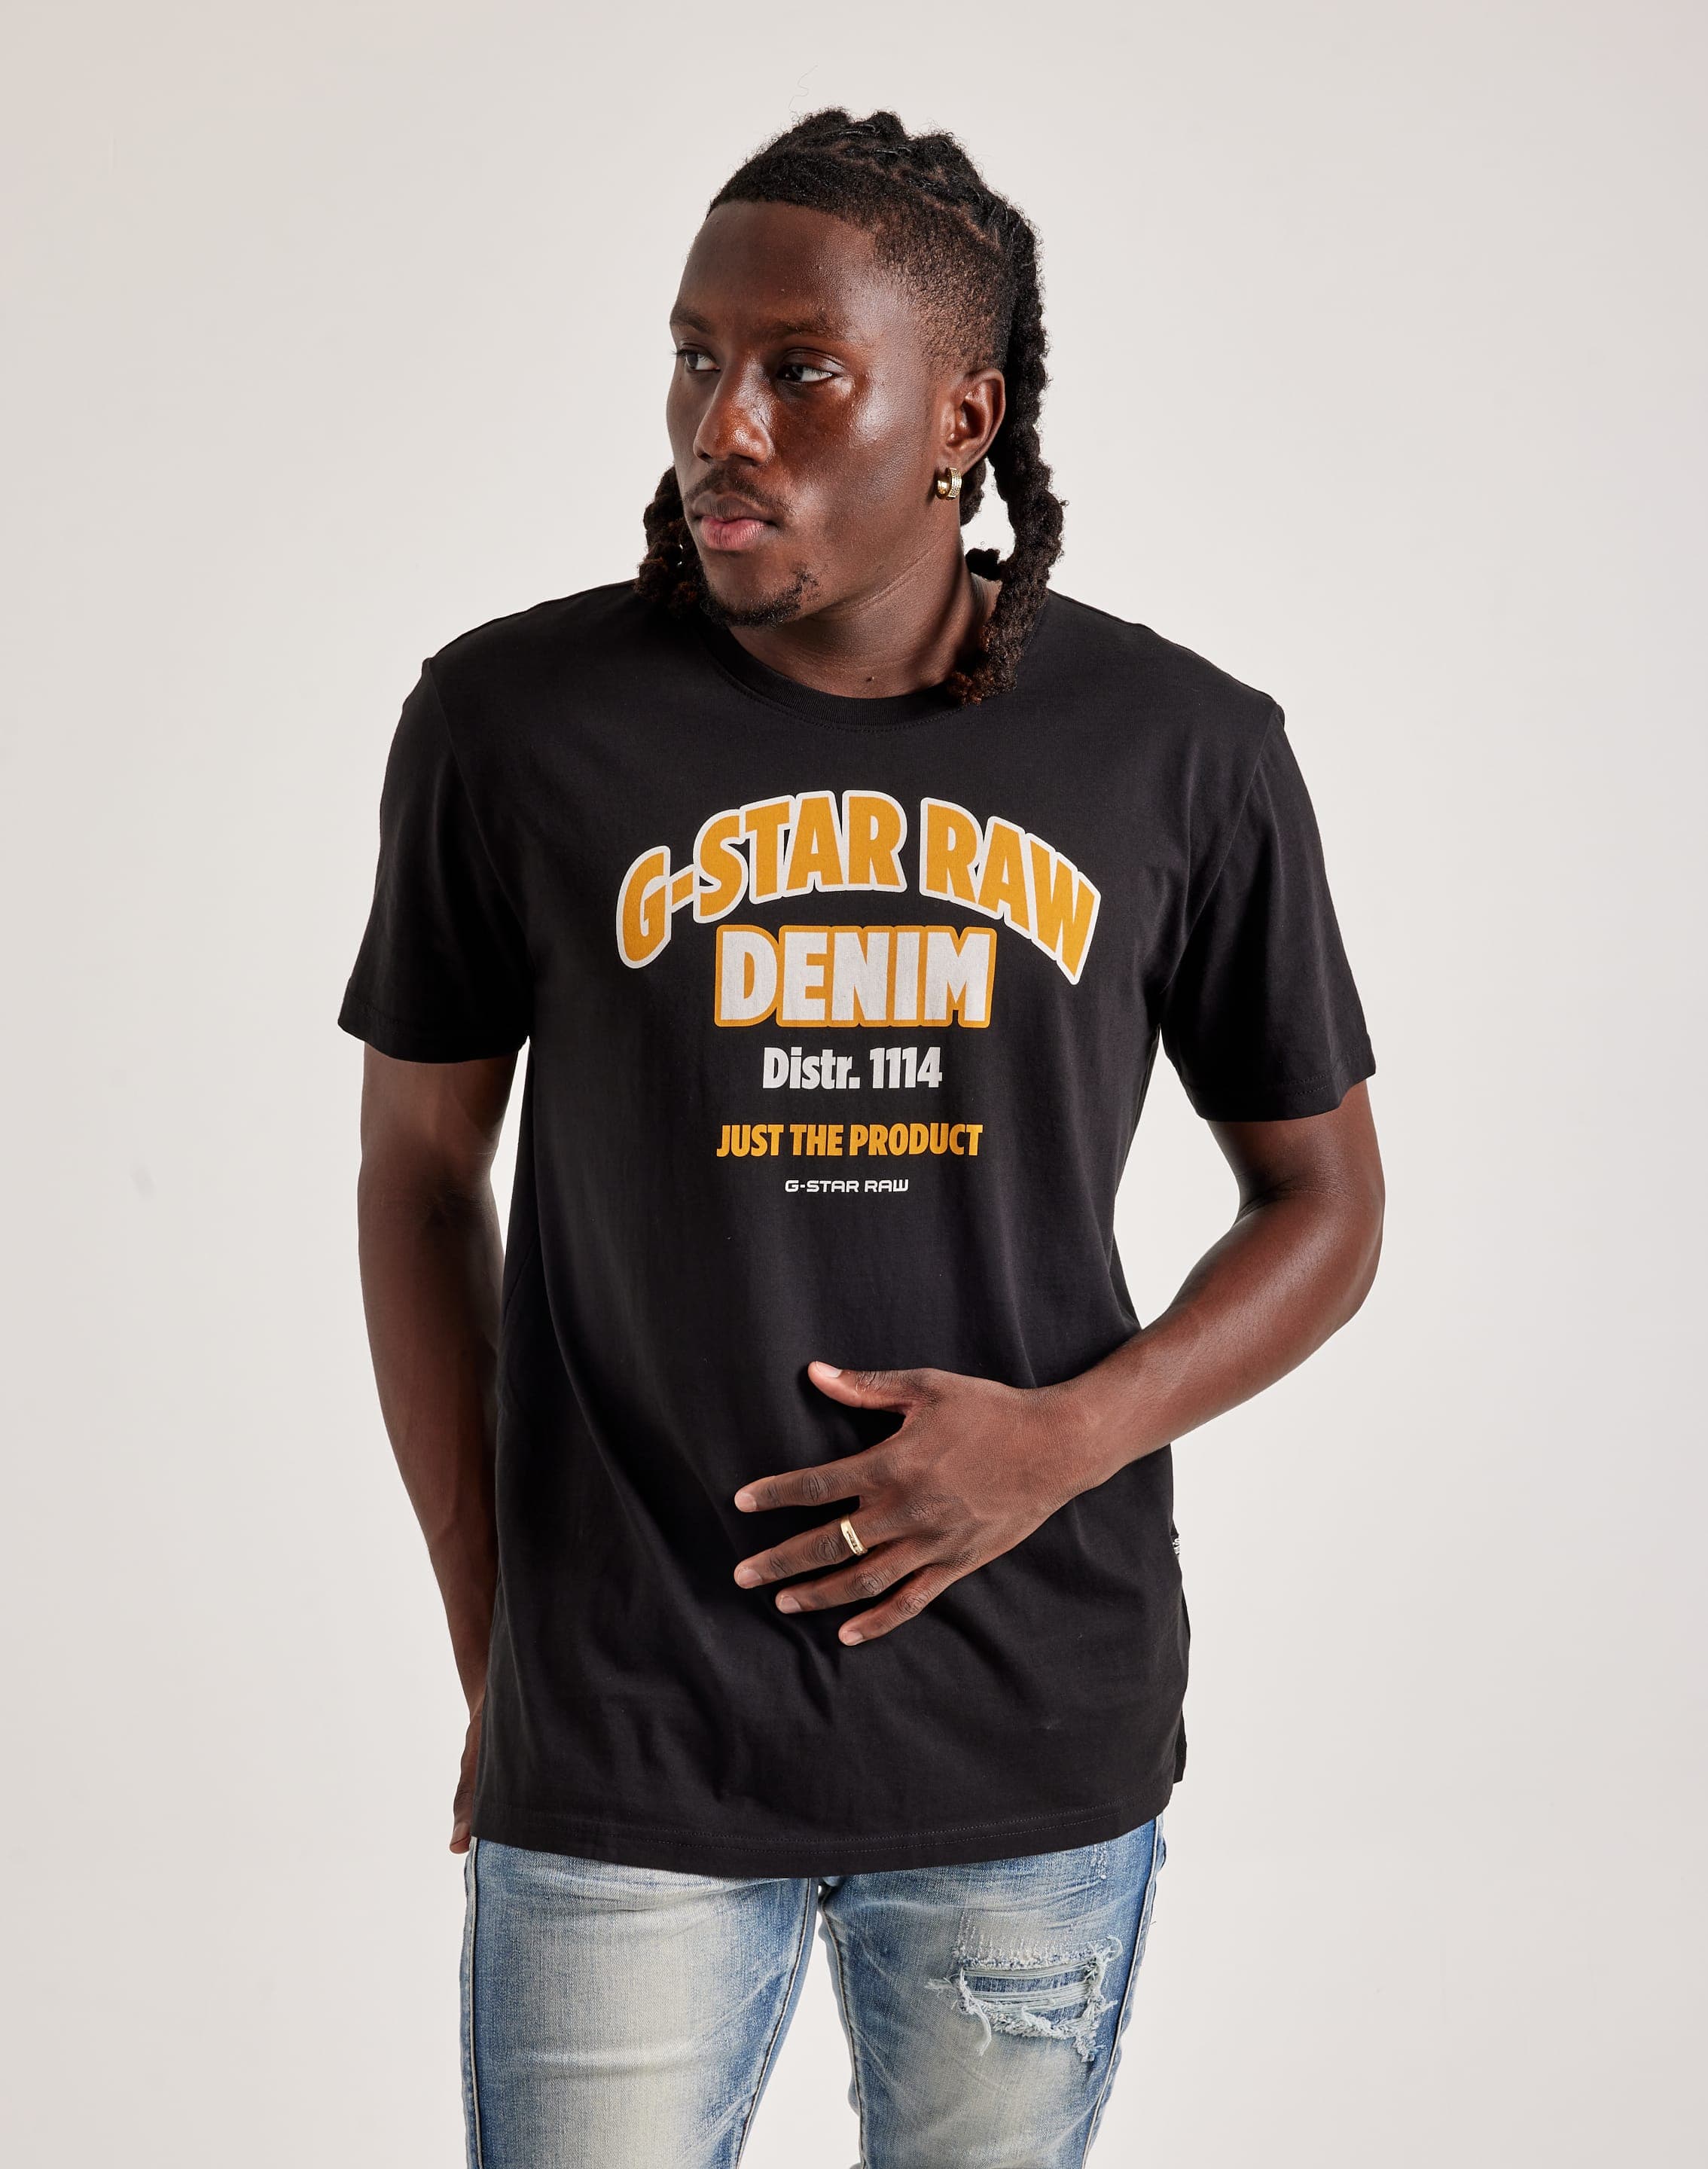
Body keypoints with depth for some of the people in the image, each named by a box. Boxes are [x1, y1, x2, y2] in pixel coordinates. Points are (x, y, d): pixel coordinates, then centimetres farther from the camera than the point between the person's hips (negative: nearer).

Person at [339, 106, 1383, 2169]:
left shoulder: (1184, 754, -3)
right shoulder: (509, 723, -6)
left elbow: (1325, 1201, 6)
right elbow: (420, 1167, 3)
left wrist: (1063, 1440, -12)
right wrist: (490, 1662, 3)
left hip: (1041, 1756, 2)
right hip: (620, 1755, -1)